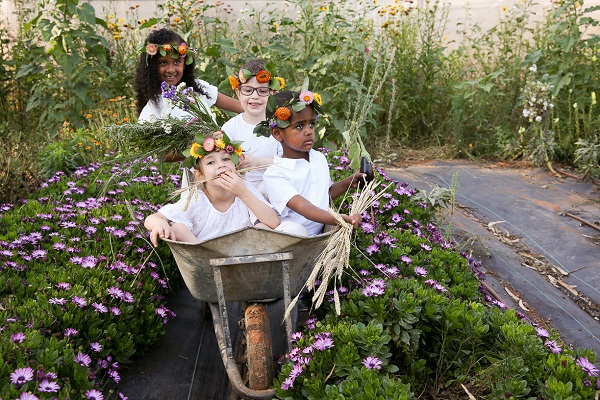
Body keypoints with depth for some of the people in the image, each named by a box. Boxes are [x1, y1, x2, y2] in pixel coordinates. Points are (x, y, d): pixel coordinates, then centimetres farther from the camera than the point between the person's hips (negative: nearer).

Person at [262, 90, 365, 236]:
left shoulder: (319, 158, 8)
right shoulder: (274, 175, -14)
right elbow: (302, 206, -27)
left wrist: (348, 182, 6)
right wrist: (338, 219, -41)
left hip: (321, 235, 4)